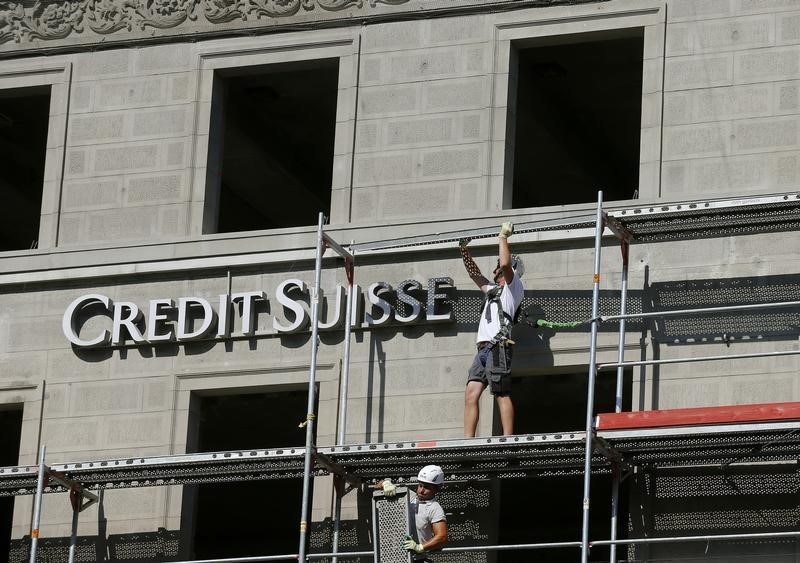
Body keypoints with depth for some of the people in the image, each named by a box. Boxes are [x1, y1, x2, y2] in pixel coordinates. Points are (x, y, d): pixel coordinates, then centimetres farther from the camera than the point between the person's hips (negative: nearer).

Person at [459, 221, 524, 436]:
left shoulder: (513, 286, 9)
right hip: (483, 347, 8)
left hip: (498, 346, -8)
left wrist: (503, 236, 4)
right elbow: (475, 274, 40)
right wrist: (464, 251, 35)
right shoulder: (493, 290, 33)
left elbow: (506, 263, -8)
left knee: (502, 394, -14)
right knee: (471, 393, -4)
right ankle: (468, 441, -11)